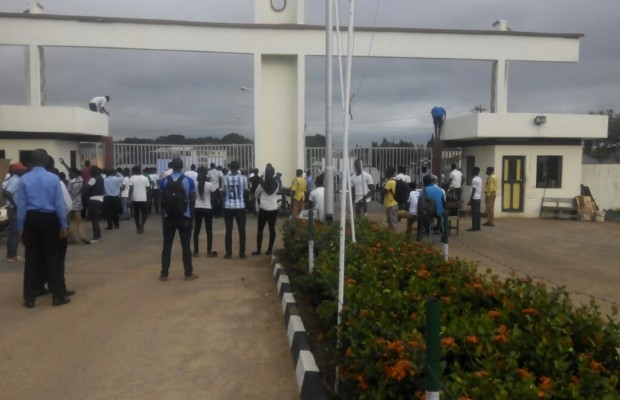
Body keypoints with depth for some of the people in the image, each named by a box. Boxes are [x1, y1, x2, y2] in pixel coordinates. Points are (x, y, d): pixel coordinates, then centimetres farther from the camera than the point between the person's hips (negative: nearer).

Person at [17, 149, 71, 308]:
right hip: (49, 219, -1)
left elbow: (21, 205, 0)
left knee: (32, 258, 8)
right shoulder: (54, 178, -6)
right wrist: (63, 225, 3)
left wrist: (21, 227, 7)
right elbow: (60, 204, -4)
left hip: (31, 219, 1)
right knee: (52, 257, 5)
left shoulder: (24, 179, -2)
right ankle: (58, 296, 9)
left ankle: (29, 298, 14)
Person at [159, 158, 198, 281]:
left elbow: (161, 200, 3)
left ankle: (164, 274, 10)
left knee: (167, 245, 7)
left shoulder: (163, 181, -1)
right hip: (184, 217, -1)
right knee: (186, 246, 4)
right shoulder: (189, 181, -4)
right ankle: (189, 274, 8)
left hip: (169, 217, 1)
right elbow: (192, 201, -3)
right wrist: (191, 216, 7)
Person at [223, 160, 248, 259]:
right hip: (240, 207, -1)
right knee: (242, 230, 7)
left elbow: (224, 191, 7)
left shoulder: (225, 178, -2)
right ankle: (242, 253, 9)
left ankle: (228, 253, 7)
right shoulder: (243, 178, -4)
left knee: (228, 230, 6)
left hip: (228, 207, 1)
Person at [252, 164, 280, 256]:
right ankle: (269, 250, 9)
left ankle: (258, 250, 6)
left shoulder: (262, 183, -10)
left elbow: (256, 194, 6)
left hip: (263, 209, -3)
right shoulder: (276, 184, -1)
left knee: (260, 229, 5)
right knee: (272, 229, 7)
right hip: (274, 209, 3)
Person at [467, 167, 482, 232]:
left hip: (474, 198, -9)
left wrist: (470, 200, -15)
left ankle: (474, 227, -4)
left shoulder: (474, 179, -15)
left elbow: (473, 191, -17)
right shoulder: (480, 179, 12)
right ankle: (478, 227, 13)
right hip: (479, 198, 9)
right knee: (477, 213, 11)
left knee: (474, 213, -6)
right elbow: (480, 190, 16)